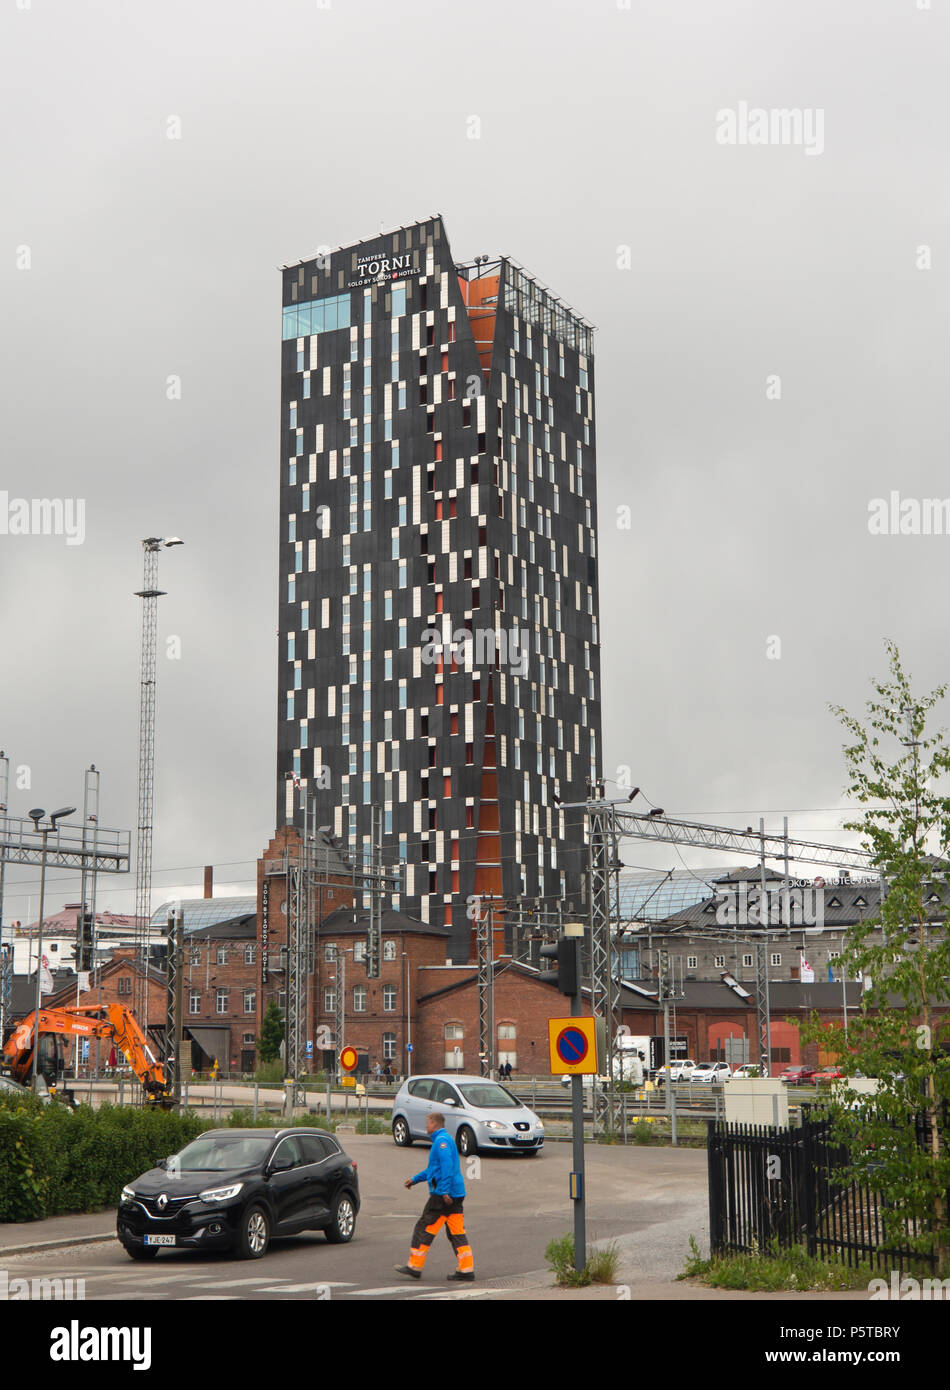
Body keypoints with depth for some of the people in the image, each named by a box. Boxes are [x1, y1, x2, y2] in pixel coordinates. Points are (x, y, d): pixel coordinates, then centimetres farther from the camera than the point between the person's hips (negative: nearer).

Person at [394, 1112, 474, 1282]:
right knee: (457, 1232, 7)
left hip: (443, 1195, -10)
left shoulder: (442, 1140, -12)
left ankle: (414, 1266, 3)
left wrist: (445, 1190, -27)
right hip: (455, 1195, 10)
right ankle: (466, 1270, 3)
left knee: (424, 1228, -2)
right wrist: (415, 1179, 38)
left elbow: (447, 1166, -23)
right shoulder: (443, 1139, 21)